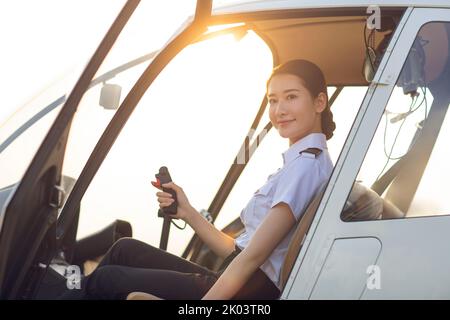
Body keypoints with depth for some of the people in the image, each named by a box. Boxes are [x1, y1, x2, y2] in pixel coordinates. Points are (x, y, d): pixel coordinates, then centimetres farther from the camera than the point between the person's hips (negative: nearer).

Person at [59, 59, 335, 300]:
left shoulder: (308, 163, -13)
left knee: (105, 281, -1)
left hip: (250, 290, -9)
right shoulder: (298, 163, 17)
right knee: (125, 250, 12)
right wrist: (187, 213, 7)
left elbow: (252, 257, -20)